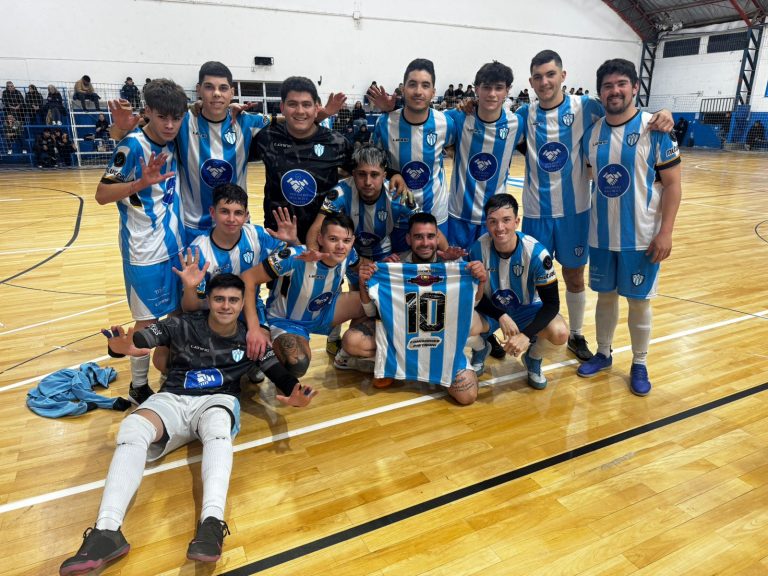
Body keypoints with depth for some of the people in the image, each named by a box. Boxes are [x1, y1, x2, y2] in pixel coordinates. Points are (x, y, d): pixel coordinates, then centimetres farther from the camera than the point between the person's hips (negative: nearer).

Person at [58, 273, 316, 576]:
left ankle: (212, 524, -53)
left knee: (217, 425, -38)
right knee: (132, 427, -31)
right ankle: (106, 532, -40)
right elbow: (144, 337, -13)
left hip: (218, 400, -1)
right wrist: (124, 346, -39)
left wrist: (291, 395, -21)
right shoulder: (184, 325, 1)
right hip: (172, 399, 1)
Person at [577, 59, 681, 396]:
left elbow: (672, 183, -8)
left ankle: (640, 364, 24)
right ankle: (603, 354, 31)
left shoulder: (654, 129, -8)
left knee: (639, 301, 7)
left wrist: (665, 232, -14)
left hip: (641, 237, -3)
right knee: (605, 296, 14)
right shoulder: (591, 133, 3)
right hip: (601, 235, 4)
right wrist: (587, 223, 10)